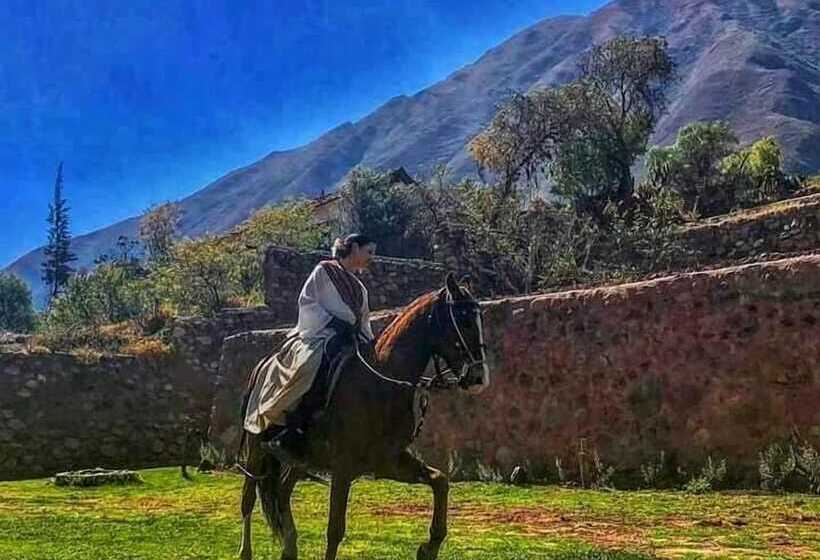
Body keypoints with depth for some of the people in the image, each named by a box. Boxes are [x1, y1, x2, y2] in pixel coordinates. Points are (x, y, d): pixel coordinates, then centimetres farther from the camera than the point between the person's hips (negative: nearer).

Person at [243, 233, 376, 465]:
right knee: (310, 368, -38)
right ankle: (287, 435, -40)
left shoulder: (359, 288, 29)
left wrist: (371, 344, 11)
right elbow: (307, 303, -2)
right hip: (318, 336, -7)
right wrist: (333, 322, -14)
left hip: (349, 341, 8)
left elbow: (364, 323, 29)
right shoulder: (324, 271, 8)